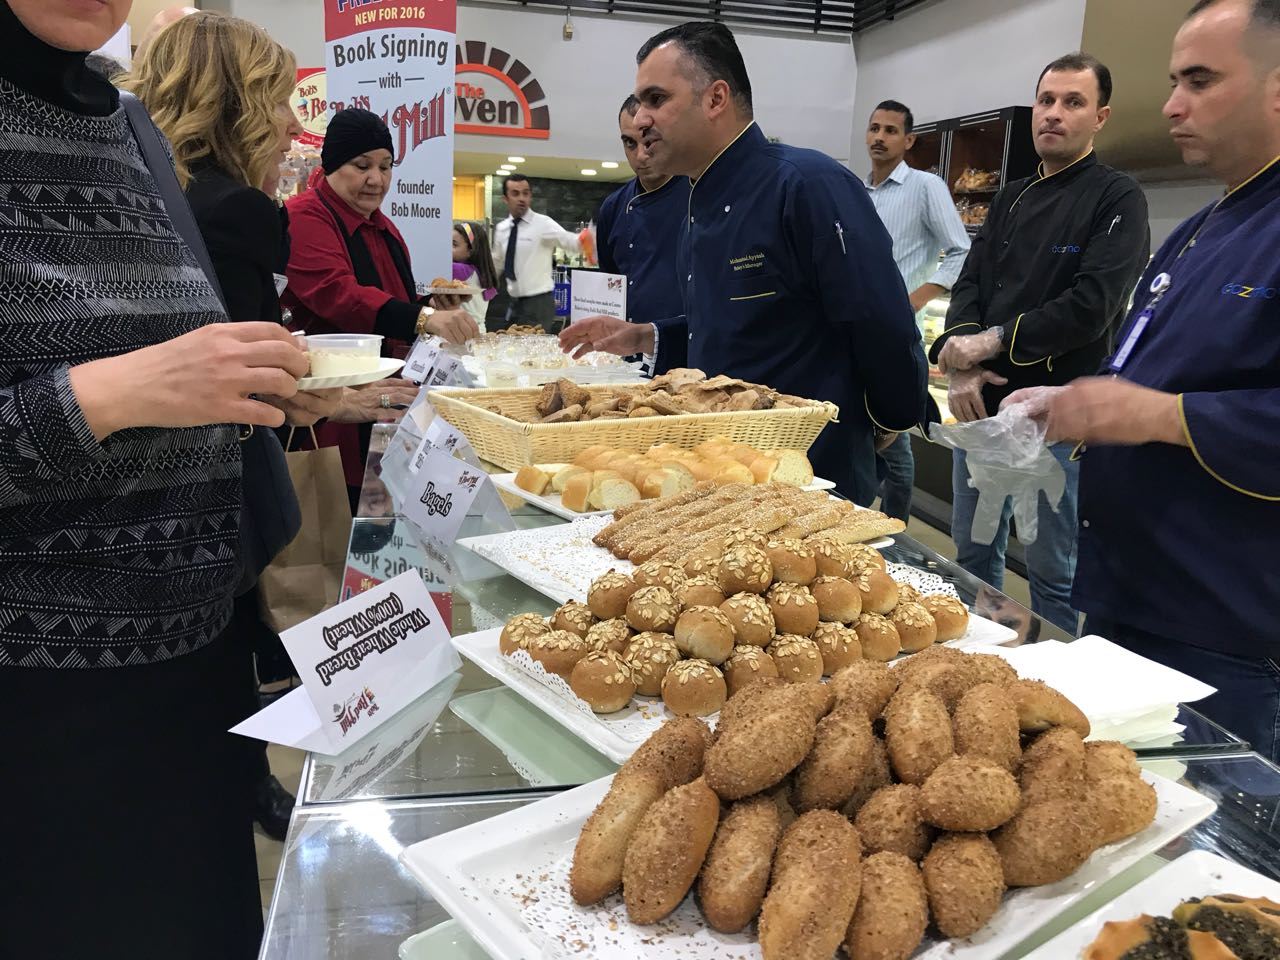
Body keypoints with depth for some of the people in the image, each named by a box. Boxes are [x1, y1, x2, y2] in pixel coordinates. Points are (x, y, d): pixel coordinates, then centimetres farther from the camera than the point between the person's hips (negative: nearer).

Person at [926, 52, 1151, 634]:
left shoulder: (1117, 199, -6)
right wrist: (959, 363, -12)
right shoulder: (1011, 199, 14)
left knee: (1054, 571, 3)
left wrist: (991, 343, -17)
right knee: (972, 553, 16)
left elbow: (1092, 306, -18)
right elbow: (969, 285, 6)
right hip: (983, 403, 7)